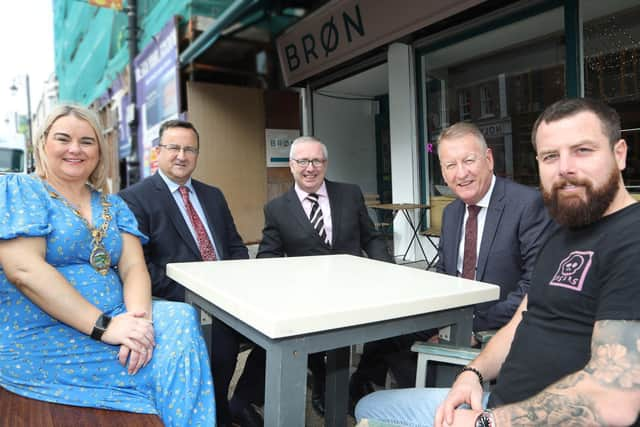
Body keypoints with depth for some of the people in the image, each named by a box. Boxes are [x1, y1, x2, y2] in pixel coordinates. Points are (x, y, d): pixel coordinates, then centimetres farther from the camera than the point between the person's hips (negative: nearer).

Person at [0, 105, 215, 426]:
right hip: (41, 338, -5)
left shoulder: (113, 206, 12)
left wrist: (139, 317, -21)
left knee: (180, 319, -22)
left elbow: (133, 267, 1)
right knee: (172, 357, -23)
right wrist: (103, 326, -23)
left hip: (111, 322, 5)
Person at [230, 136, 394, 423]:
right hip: (305, 294, -2)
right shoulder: (276, 209, 7)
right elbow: (267, 257, 4)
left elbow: (371, 238, 13)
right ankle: (321, 379, -1)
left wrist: (385, 269, -5)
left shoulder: (351, 194, 11)